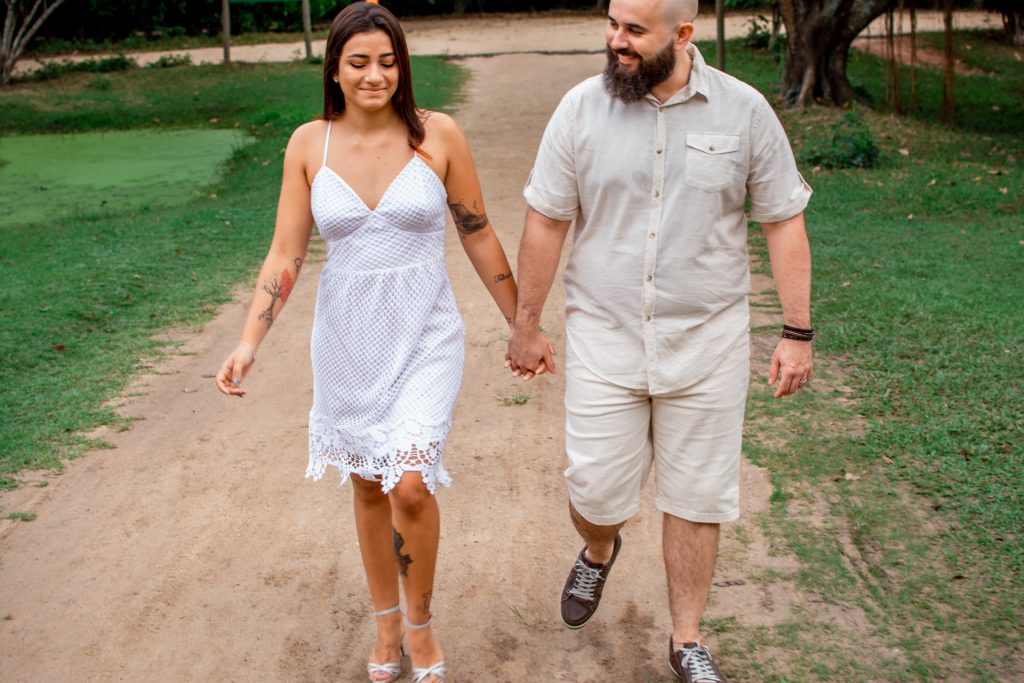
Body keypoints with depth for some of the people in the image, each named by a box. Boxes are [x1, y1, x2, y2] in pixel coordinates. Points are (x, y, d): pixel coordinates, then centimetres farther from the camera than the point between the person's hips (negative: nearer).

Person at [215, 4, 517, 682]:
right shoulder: (310, 144, -2)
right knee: (369, 485, 15)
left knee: (410, 483, -15)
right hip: (347, 338, 3)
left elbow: (480, 237, 1)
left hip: (424, 336, -2)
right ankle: (386, 624, 37)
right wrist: (250, 342, -11)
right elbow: (286, 255, -1)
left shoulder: (438, 135, -7)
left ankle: (422, 622, 14)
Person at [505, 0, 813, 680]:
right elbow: (546, 222, 2)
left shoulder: (744, 110, -5)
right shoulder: (582, 107, -4)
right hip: (605, 338, 0)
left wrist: (797, 332, -1)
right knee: (594, 490, 5)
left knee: (697, 498, 9)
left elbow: (784, 223, 1)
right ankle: (599, 552, 44)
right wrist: (527, 326, 6)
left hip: (707, 342, 0)